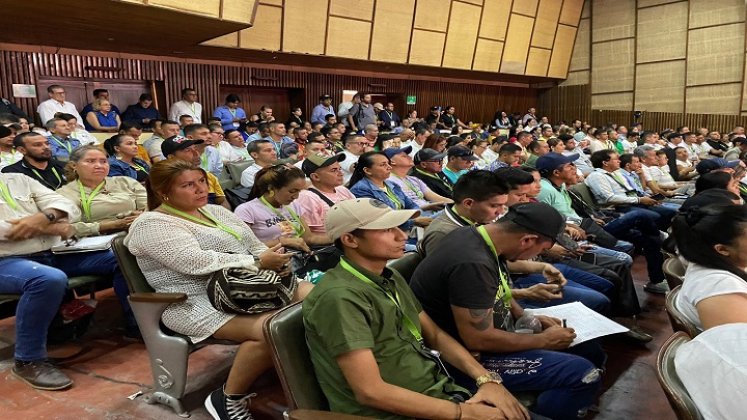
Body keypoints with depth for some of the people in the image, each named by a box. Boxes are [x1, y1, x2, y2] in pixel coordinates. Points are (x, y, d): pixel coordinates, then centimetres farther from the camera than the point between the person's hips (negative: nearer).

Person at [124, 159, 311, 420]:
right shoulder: (152, 224, -8)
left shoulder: (215, 211, 17)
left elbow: (254, 245, 14)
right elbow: (195, 262, -23)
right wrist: (258, 262, -23)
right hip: (201, 304, -8)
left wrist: (274, 260, -10)